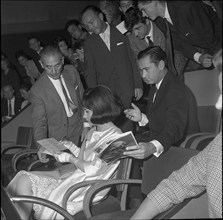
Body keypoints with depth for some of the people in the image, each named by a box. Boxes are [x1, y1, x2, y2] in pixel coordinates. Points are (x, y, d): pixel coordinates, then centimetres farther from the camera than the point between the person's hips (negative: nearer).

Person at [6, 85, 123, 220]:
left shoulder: (114, 138, -17)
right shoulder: (94, 131, 12)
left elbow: (94, 169, -20)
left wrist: (70, 158, -9)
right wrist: (71, 147, 7)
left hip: (84, 186, -9)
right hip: (75, 176, 9)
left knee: (24, 182, -15)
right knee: (23, 177, -5)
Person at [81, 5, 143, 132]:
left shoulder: (121, 34, 7)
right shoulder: (89, 44, 9)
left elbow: (133, 60, 8)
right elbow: (89, 72, 9)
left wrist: (138, 85, 3)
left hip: (127, 91, -1)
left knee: (126, 128, -6)